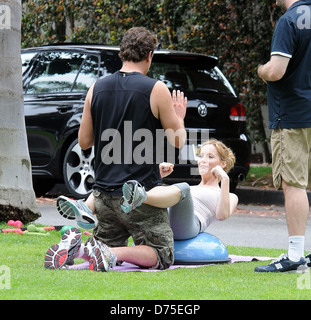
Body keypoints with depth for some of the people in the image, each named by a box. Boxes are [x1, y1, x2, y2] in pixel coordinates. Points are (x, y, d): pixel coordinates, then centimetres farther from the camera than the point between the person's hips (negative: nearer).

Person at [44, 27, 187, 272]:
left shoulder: (96, 89, 4)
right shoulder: (156, 90, -9)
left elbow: (84, 142, 10)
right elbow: (178, 141, -2)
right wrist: (179, 117, 19)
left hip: (104, 192, 5)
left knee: (108, 246, 21)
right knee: (162, 255, 3)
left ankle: (75, 246, -10)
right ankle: (109, 253, -22)